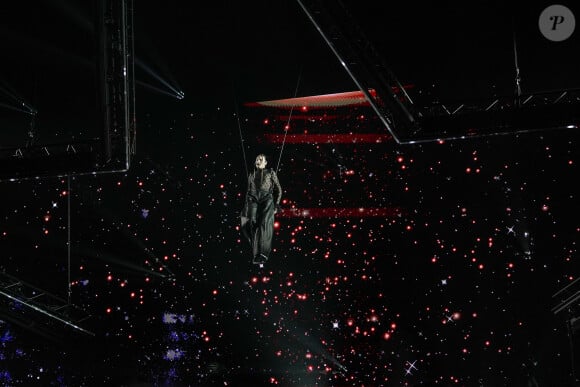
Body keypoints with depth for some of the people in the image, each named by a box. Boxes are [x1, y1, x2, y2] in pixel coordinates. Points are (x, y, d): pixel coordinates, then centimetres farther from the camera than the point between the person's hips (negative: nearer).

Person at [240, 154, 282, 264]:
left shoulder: (271, 173, 15)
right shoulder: (251, 175, 25)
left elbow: (278, 189, 14)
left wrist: (276, 204, 4)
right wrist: (246, 208, 18)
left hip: (267, 199, -3)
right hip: (254, 201, 3)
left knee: (265, 223, -28)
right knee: (253, 224, -23)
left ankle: (263, 253, -36)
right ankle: (256, 254, -18)